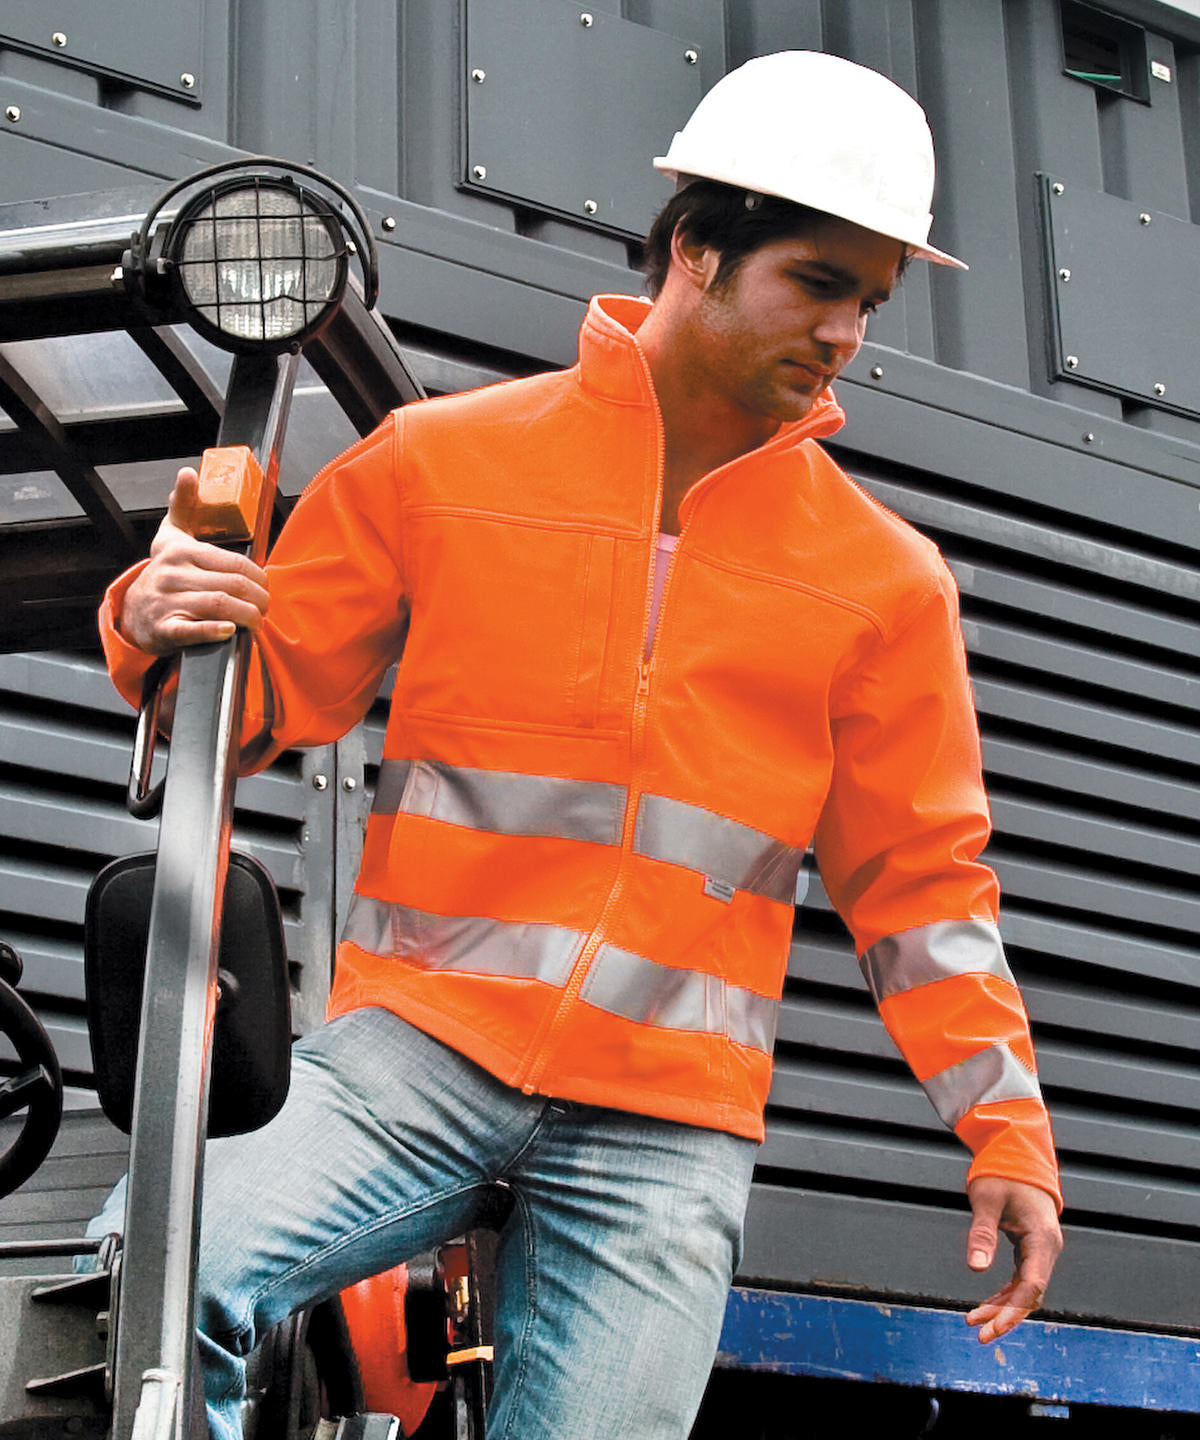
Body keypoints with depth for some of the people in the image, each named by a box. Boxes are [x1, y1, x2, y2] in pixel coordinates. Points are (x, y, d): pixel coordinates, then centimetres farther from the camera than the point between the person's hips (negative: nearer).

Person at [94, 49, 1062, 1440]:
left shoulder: (884, 577, 11)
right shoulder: (441, 461, 6)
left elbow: (916, 871, 14)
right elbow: (274, 691, 10)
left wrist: (1004, 1128, 6)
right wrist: (167, 627, -13)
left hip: (670, 1126, 2)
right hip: (418, 1042, -1)